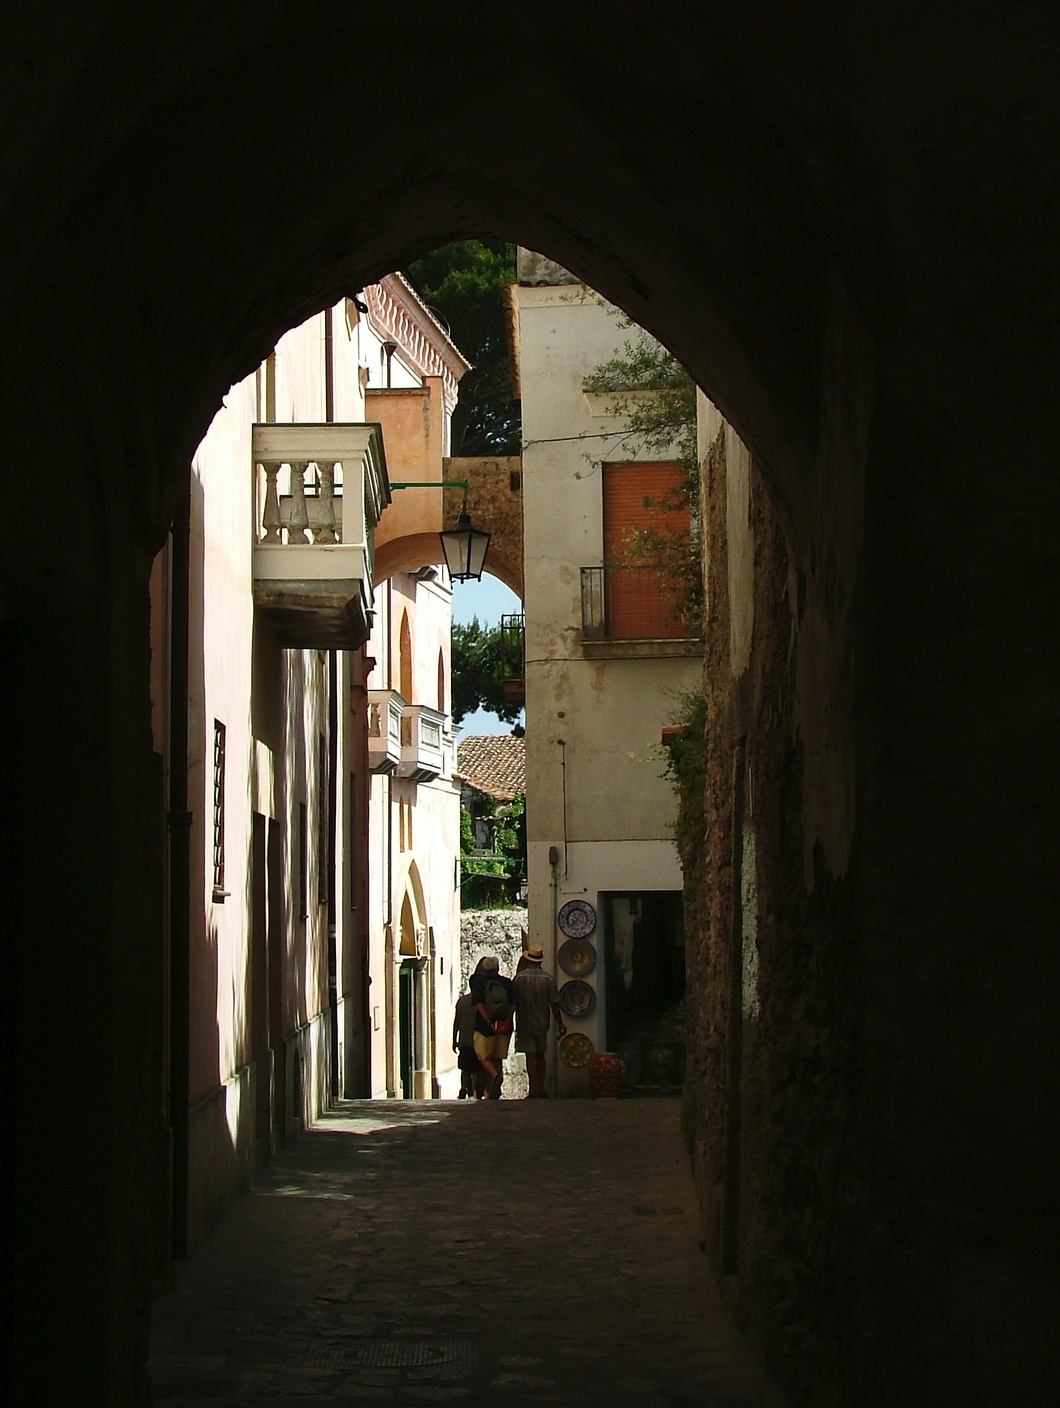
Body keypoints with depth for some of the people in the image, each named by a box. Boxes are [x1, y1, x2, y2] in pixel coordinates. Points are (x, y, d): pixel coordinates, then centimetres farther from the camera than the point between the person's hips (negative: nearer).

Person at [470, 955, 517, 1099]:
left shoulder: (479, 982, 0)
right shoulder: (508, 983, 7)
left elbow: (479, 1005, -11)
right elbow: (513, 1006, -2)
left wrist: (490, 1023, -13)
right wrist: (506, 1022, -7)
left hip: (485, 1027, -3)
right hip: (505, 1028, 3)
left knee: (483, 1056, 9)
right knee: (498, 1059, 13)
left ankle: (495, 1075, -20)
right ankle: (492, 1092, 11)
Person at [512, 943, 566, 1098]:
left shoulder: (520, 977, -8)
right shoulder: (548, 977, -4)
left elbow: (513, 1002, -4)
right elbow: (554, 1003, -3)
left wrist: (514, 1024, 7)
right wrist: (560, 1024, 5)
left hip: (525, 1023, -2)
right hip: (542, 1023, 2)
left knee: (530, 1056, -1)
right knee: (540, 1055, 15)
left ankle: (534, 1090, -6)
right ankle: (541, 1089, 15)